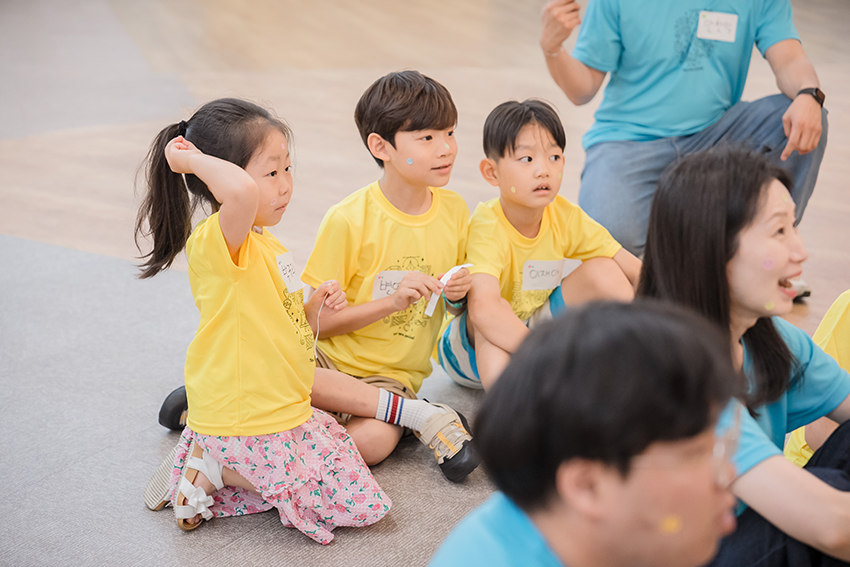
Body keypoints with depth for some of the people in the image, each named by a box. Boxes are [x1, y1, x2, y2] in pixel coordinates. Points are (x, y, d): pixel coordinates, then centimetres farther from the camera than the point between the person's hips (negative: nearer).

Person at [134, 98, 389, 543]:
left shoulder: (265, 245, 10)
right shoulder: (216, 240, -23)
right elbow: (241, 191, -47)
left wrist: (313, 306, 1)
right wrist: (192, 159, -31)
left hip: (282, 408, 9)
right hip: (248, 425, -9)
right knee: (363, 506, -3)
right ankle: (219, 470, 0)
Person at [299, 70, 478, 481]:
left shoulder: (454, 211, 1)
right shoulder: (349, 219, -13)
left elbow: (454, 298, 17)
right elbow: (316, 319, -11)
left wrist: (458, 294, -7)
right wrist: (391, 301, -22)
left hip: (393, 374, 0)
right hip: (330, 360, 1)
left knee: (371, 442, -36)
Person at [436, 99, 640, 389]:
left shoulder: (565, 217, -12)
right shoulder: (487, 227, -30)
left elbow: (637, 273, -9)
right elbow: (483, 308, -48)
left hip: (532, 330, 6)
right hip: (471, 346, -5)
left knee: (603, 271, -11)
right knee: (496, 309, -37)